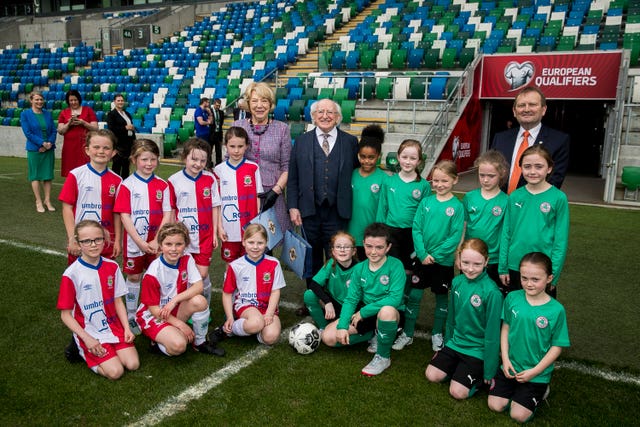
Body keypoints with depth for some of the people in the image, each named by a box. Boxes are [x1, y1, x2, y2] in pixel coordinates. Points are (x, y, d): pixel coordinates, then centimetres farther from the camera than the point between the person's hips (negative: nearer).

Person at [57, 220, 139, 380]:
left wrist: (127, 328, -5)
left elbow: (118, 301, 6)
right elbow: (65, 314, -8)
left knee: (133, 364, -11)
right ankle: (82, 349, 10)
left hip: (114, 326, 4)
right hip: (90, 332, -4)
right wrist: (87, 339, -15)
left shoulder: (112, 267, -1)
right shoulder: (71, 274, -13)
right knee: (115, 371, -16)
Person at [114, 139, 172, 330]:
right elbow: (124, 216, -10)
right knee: (134, 277, 10)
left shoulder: (162, 185, 1)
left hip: (156, 243, 2)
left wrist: (157, 240, -12)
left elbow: (167, 214, -2)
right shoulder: (127, 185, -6)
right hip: (134, 242, -2)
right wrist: (140, 242, -15)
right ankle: (131, 317, 24)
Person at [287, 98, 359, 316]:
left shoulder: (350, 142, 4)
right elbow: (293, 177, 4)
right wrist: (293, 207, -4)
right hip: (309, 211, 1)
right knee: (312, 259, 14)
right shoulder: (302, 141, 6)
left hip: (337, 213, -1)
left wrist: (350, 206, -3)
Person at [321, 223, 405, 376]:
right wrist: (342, 326, -16)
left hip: (390, 314, -5)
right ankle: (376, 337, 9)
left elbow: (395, 298, -27)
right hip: (364, 314, 5)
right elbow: (351, 299, -2)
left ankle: (383, 357, -15)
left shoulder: (395, 265, -18)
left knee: (387, 310, -41)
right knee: (329, 337, -8)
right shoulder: (359, 268, -2)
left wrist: (364, 311, -24)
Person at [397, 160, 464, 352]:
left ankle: (437, 334, 31)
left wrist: (435, 255, -16)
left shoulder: (457, 206, -8)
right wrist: (423, 253, -13)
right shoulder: (426, 202, 0)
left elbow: (456, 236, -12)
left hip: (444, 261, -2)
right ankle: (407, 333, 21)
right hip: (422, 258, 2)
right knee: (413, 295, 6)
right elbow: (416, 228, -3)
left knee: (441, 297, 13)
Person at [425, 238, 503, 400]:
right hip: (455, 343, 6)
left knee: (458, 392, -12)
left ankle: (481, 374, 13)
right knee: (432, 375, -3)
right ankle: (460, 368, 19)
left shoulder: (492, 292, -23)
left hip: (477, 350, -6)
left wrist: (490, 371, -12)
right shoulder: (457, 282, -4)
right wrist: (446, 344, 19)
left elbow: (492, 333, -17)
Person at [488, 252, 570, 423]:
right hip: (510, 366, 3)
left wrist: (535, 371, -14)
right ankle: (517, 390, 28)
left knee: (519, 415, -4)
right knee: (495, 406, 1)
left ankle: (540, 390, 22)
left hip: (536, 373, -3)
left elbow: (557, 346, -10)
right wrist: (505, 358, -7)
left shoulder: (556, 310, -17)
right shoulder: (512, 298, -10)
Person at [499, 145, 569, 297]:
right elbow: (506, 233, 3)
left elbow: (561, 239, -7)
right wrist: (503, 267, 2)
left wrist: (554, 274, -9)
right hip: (515, 267, 3)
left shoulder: (558, 198, -9)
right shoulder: (515, 196, -1)